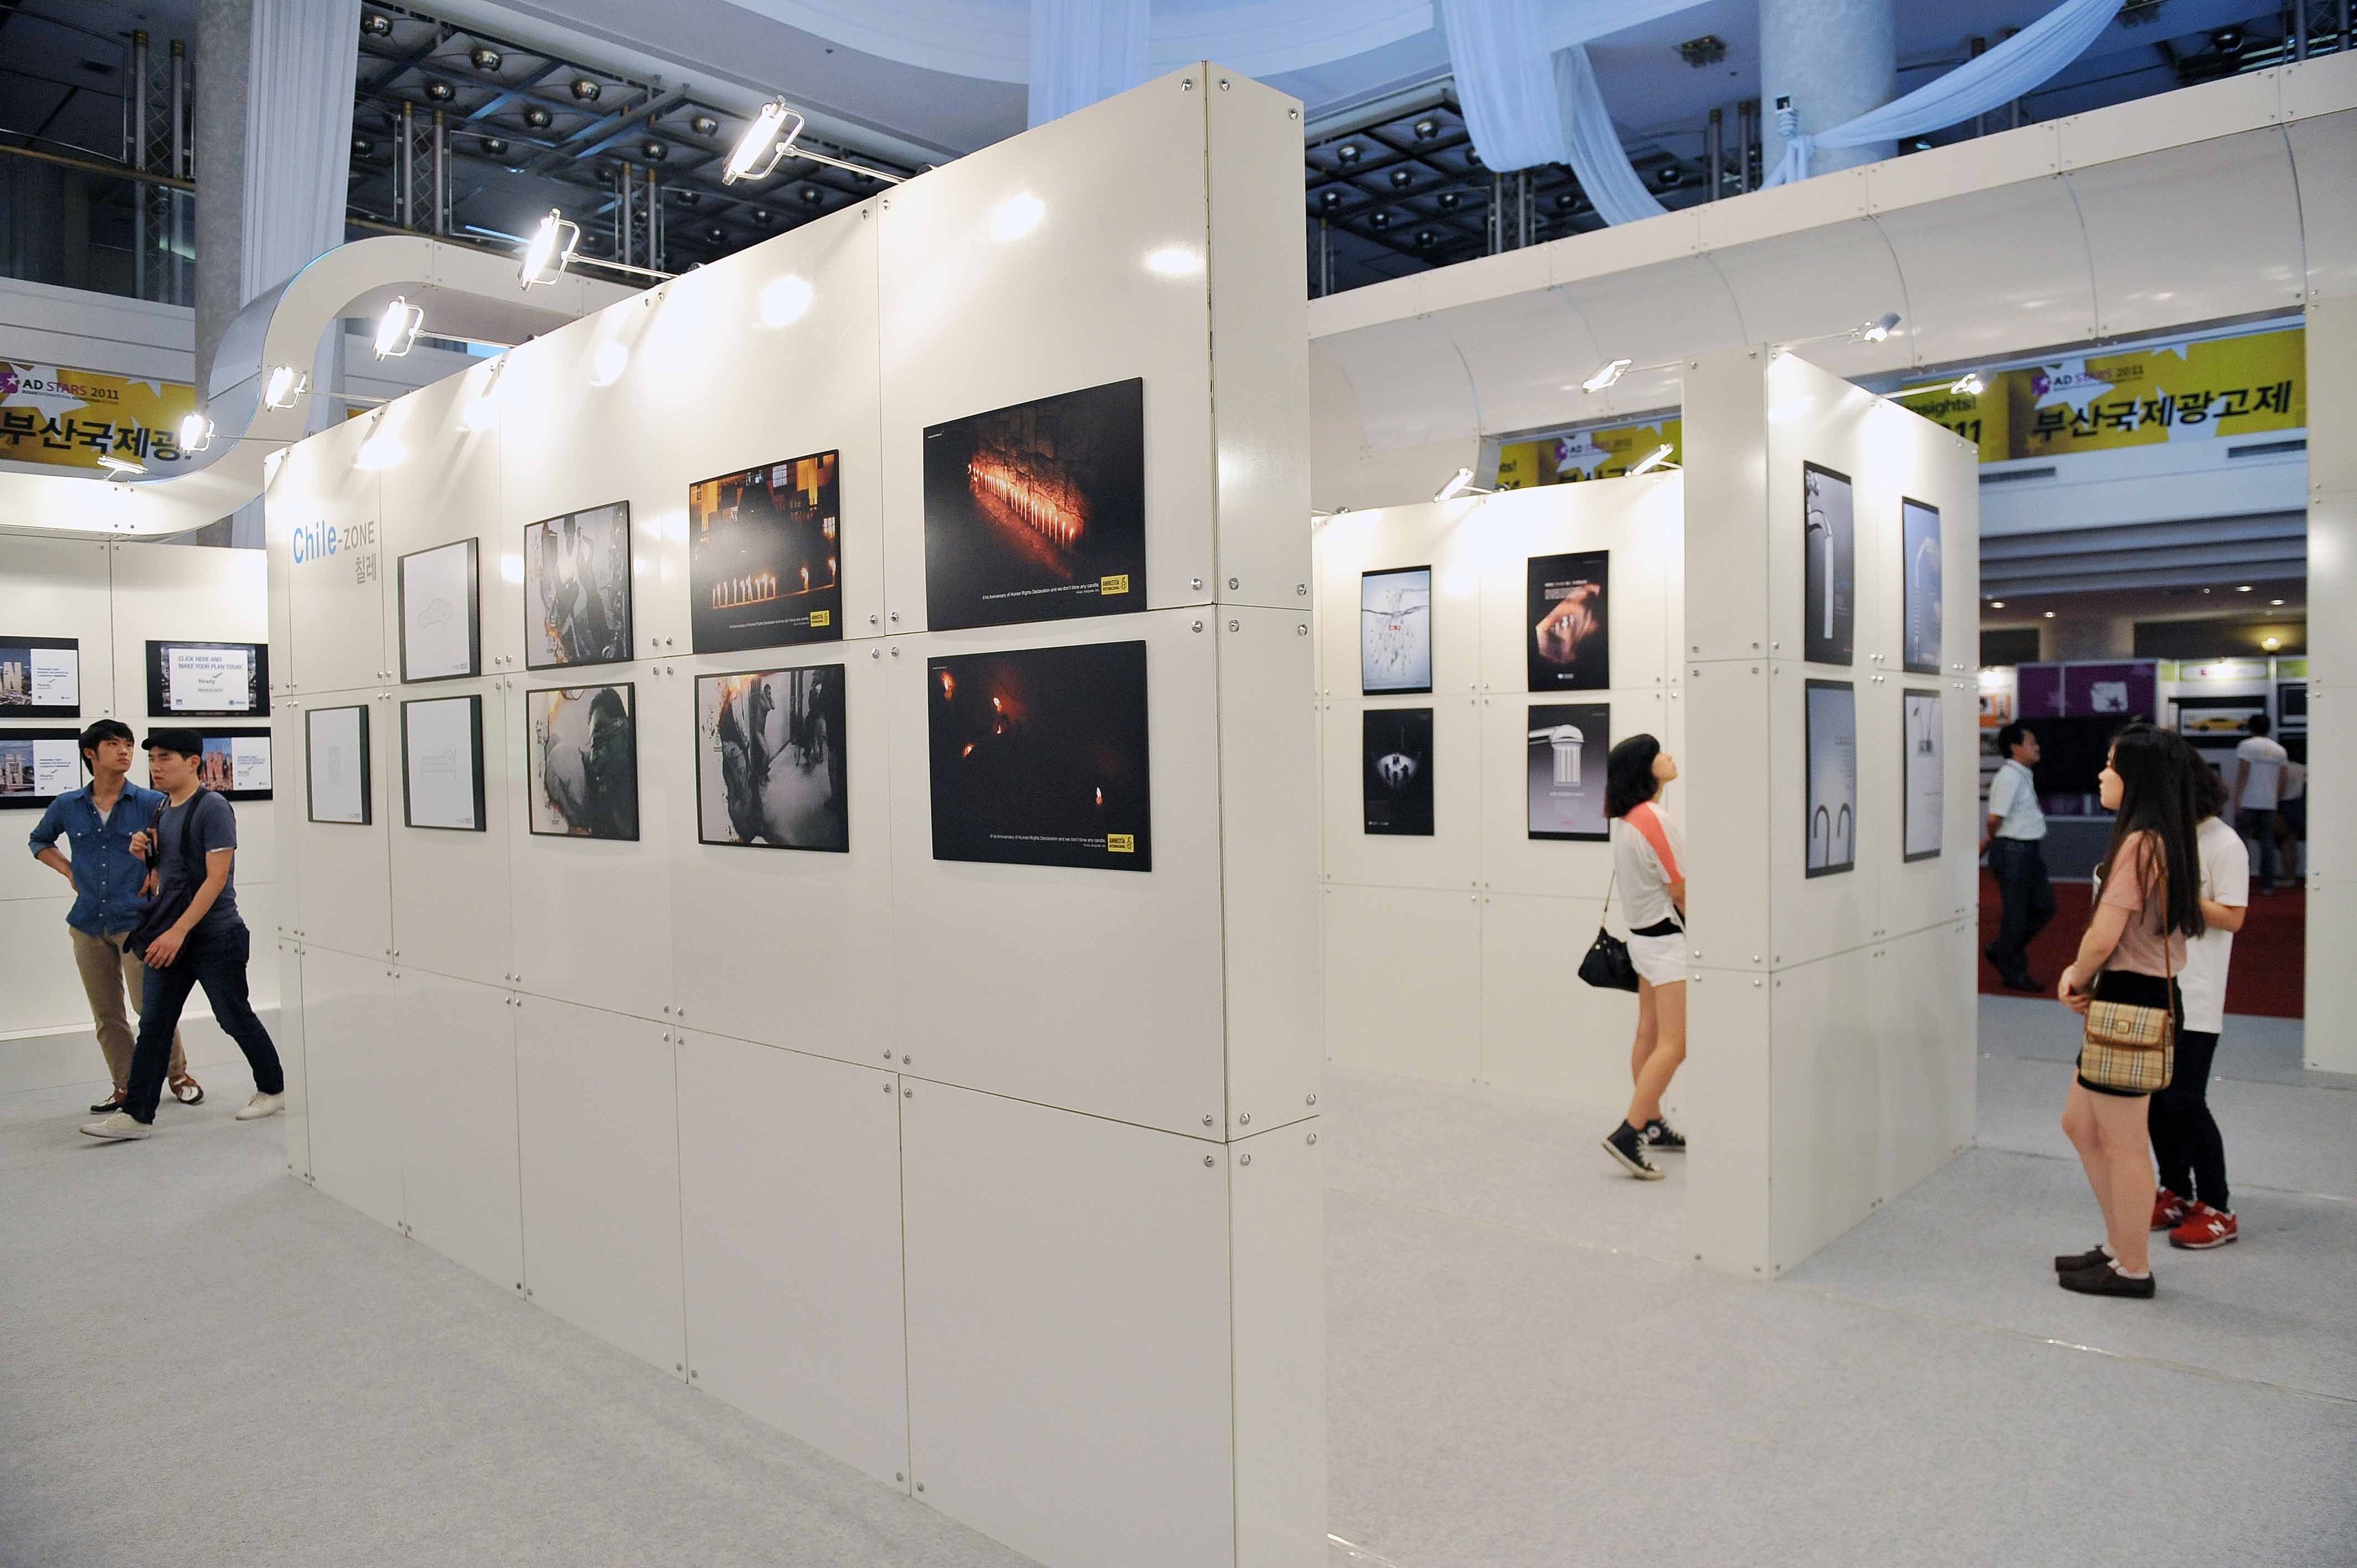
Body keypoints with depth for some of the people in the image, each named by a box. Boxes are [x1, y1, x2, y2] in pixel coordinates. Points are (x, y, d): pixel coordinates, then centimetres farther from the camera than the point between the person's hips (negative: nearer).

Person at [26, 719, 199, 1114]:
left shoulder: (151, 803, -5)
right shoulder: (67, 807, 5)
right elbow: (39, 841, 24)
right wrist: (69, 872, 10)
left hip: (136, 921, -4)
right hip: (88, 924, 4)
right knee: (106, 1015, 9)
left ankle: (179, 1076, 12)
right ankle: (126, 1087, 20)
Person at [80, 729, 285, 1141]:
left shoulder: (212, 808, -14)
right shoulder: (162, 810, 12)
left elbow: (216, 878, -19)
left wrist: (179, 931, -24)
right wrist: (144, 851, 2)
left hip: (214, 936, -7)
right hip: (170, 936, 7)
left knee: (235, 1018, 5)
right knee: (152, 1025, 4)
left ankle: (273, 1091, 21)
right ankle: (137, 1115, 6)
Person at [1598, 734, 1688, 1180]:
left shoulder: (1624, 819, 6)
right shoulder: (1654, 820, -22)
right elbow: (1681, 892, -16)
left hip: (1645, 936, 10)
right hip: (1669, 941, -10)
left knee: (1649, 1036, 15)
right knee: (1674, 1045, -10)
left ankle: (1652, 1125, 24)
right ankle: (1628, 1134, -14)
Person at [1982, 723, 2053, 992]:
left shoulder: (2025, 776, 13)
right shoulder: (2009, 777, -16)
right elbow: (1995, 819, -19)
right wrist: (1991, 840, -1)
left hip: (2031, 850, 9)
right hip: (2013, 851, -9)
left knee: (2044, 907, 13)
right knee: (2016, 914, 1)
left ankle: (2001, 951, 25)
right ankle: (2013, 974, 13)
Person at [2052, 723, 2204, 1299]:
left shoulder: (2140, 843, -19)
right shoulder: (2172, 842, 13)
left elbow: (2104, 936, -21)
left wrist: (2076, 980, -2)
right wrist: (2079, 974, 4)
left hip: (2130, 1001, -10)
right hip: (2152, 993, 10)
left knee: (2123, 1143, 3)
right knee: (2079, 1124, 19)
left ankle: (2131, 1270, 17)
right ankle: (2120, 1246, 30)